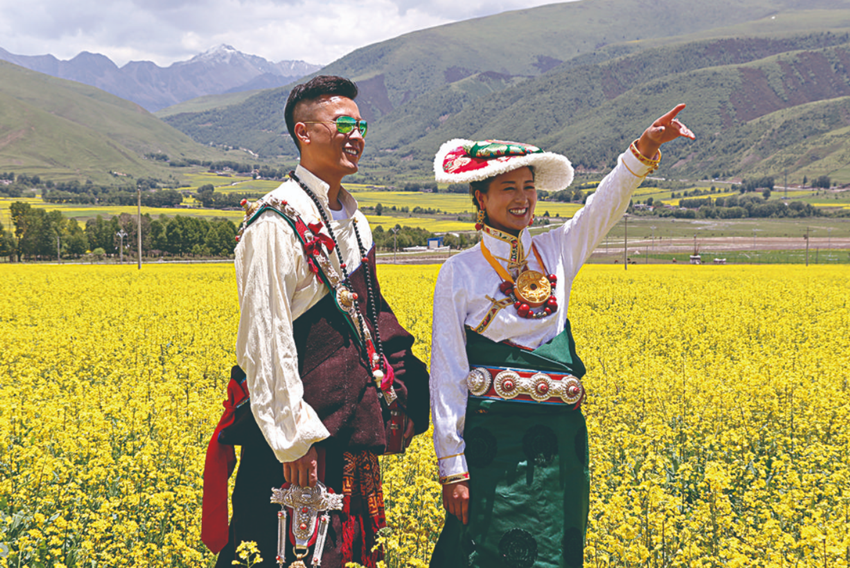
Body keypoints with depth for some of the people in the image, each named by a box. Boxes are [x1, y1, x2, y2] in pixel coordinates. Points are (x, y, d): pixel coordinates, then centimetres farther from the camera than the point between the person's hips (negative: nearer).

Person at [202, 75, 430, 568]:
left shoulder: (353, 220, 12)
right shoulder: (276, 225, -16)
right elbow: (266, 338, -20)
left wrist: (397, 391, 11)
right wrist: (292, 438, -21)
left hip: (352, 424, 8)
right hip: (300, 427, -8)